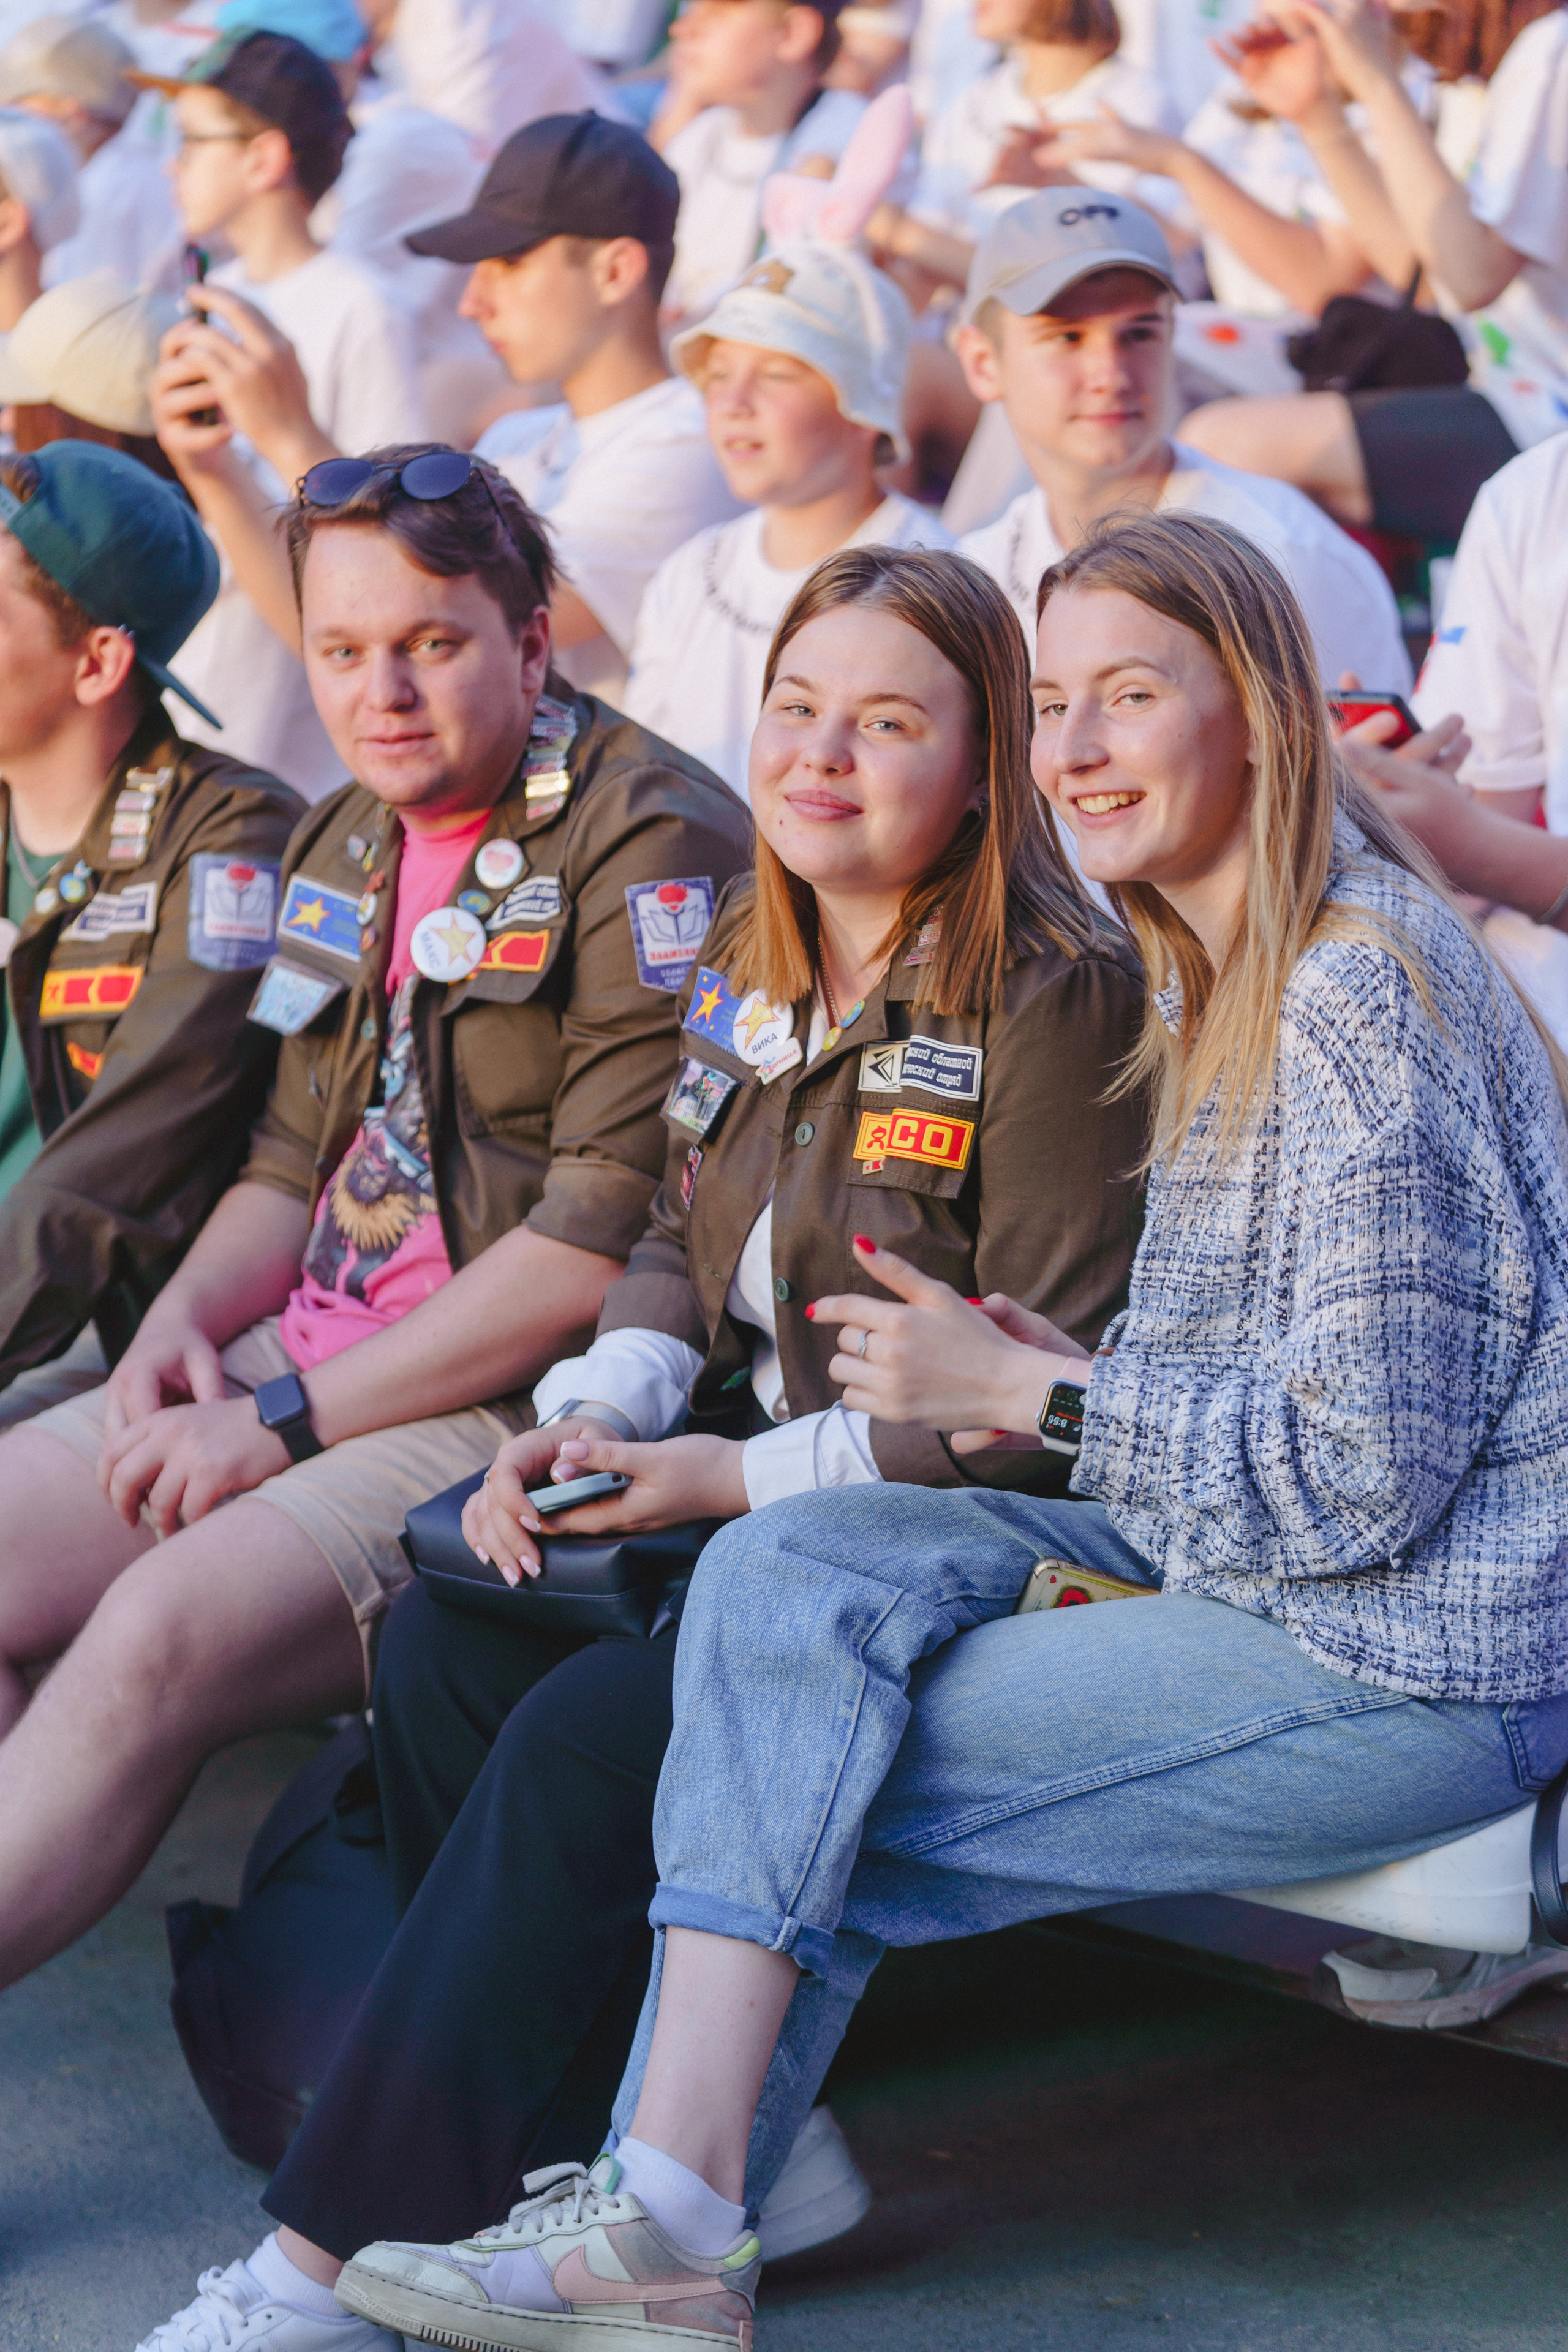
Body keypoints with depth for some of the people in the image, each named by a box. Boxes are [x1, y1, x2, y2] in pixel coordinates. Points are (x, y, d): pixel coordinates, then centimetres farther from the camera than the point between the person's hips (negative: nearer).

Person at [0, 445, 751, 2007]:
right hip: (303, 1356, 9)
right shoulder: (349, 848, 16)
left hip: (525, 1406, -9)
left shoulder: (652, 849, -12)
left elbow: (604, 1244, -18)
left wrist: (288, 1419, -17)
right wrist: (180, 1326, 1)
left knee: (162, 1630, -28)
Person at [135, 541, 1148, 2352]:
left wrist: (737, 1481, -19)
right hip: (749, 1477, 9)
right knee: (448, 1637, -12)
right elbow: (684, 1243, 18)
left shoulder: (1055, 996, -15)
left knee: (593, 1735, -24)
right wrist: (597, 1413, -4)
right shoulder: (753, 964, 10)